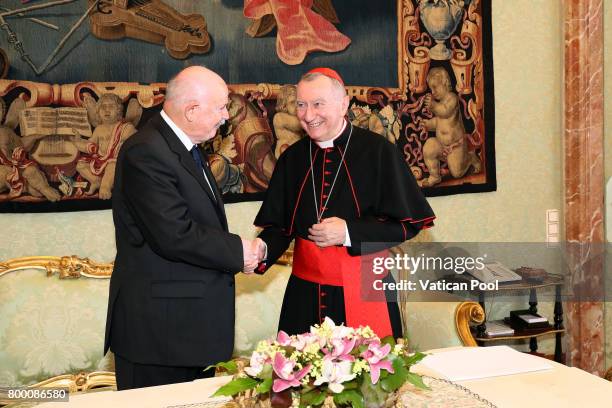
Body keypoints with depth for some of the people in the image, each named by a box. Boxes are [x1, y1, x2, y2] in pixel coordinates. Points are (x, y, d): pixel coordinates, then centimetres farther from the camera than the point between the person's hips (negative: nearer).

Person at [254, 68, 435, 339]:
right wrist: (260, 252, -12)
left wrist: (350, 233, -17)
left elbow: (408, 223, -6)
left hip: (364, 293, -3)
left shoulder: (378, 151, -6)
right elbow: (279, 226, 9)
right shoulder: (292, 159, 6)